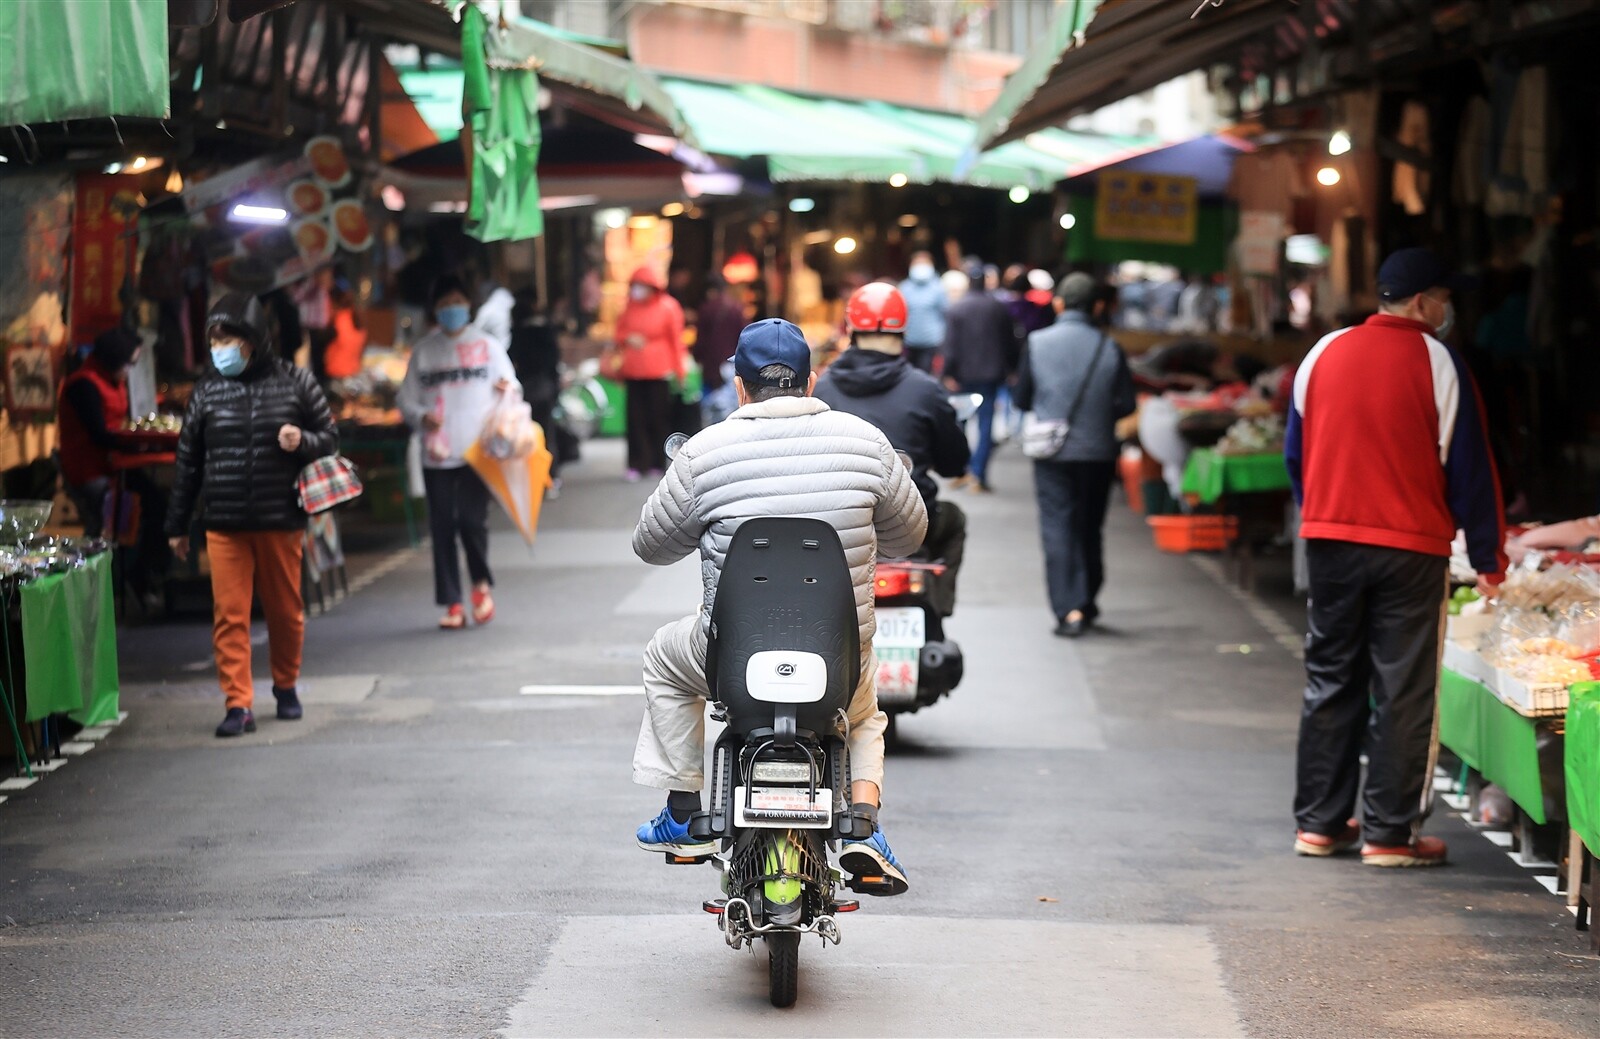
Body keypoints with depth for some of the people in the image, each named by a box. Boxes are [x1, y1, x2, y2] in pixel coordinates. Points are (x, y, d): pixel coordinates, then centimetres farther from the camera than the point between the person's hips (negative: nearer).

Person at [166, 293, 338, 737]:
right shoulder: (206, 390, 4)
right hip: (224, 525, 1)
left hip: (280, 521, -1)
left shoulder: (295, 382, 0)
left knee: (285, 610, 11)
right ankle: (239, 704, -2)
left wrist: (303, 442, -17)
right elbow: (188, 460, 9)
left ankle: (286, 686, 32)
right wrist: (177, 525, 11)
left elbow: (329, 437, 7)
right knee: (229, 615, -5)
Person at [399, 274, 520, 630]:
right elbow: (406, 400, 12)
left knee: (472, 519, -12)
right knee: (442, 527, 0)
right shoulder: (423, 350, 11)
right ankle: (452, 603, 7)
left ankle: (481, 584, 15)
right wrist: (421, 417, -9)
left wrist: (507, 389, -14)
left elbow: (510, 388, 10)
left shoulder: (487, 346, 9)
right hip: (437, 454, 2)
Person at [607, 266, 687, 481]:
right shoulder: (629, 308, 8)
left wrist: (679, 369, 0)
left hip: (659, 372, -3)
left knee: (659, 417, 1)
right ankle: (637, 464, 2)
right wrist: (627, 339, -6)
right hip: (634, 372, 3)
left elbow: (676, 338, 2)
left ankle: (658, 462, 10)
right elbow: (620, 332, 18)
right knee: (636, 418, 0)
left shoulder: (667, 308, -2)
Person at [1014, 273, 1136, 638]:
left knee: (1057, 528, -1)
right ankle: (1087, 604, 27)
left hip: (1052, 453, -1)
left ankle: (1069, 609, -12)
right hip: (1098, 452, 1)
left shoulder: (1036, 343, -5)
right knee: (1090, 528, 16)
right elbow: (1126, 404, -3)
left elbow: (1021, 399, 1)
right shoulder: (1110, 348, -5)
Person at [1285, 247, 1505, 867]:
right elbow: (1468, 466, -5)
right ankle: (1388, 833, 4)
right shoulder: (1437, 363, -8)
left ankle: (1318, 822, 16)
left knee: (1330, 681, 13)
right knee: (1403, 692, 2)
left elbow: (1295, 455, 12)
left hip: (1329, 539, 5)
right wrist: (1487, 558, 3)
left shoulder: (1324, 355, 5)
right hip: (1410, 547, -4)